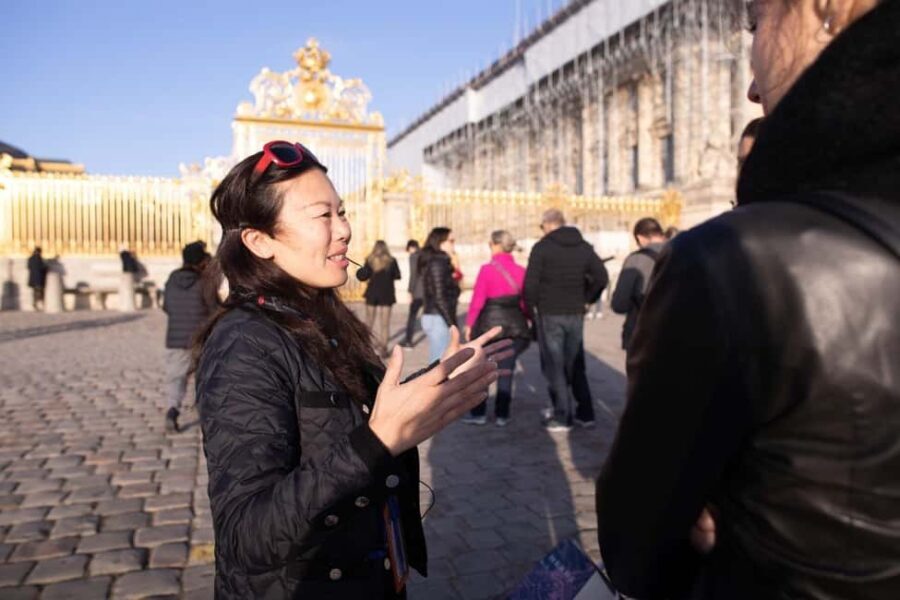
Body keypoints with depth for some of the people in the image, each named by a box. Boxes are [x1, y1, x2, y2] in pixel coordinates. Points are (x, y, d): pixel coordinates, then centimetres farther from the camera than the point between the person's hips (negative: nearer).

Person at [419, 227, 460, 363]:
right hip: (439, 319, -10)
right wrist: (451, 323, -18)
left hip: (434, 318, 10)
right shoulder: (437, 263, -12)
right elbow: (439, 297, -18)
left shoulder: (434, 262, 15)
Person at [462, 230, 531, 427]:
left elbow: (477, 300, -10)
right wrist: (523, 322, 16)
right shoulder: (521, 271, 0)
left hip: (489, 324, -3)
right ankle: (501, 415, 14)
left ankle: (478, 414, 14)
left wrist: (469, 324, -1)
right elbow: (525, 302, 4)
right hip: (515, 326, 3)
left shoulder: (487, 269, -11)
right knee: (506, 371, 10)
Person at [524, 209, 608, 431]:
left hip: (549, 314, -5)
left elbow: (531, 283, -12)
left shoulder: (542, 247, -7)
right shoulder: (584, 247, 8)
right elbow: (601, 277, 2)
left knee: (554, 365, 2)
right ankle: (563, 411, 24)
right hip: (576, 315, 5)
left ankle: (562, 417, 3)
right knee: (572, 365, 15)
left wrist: (530, 308, 1)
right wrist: (585, 300, 11)